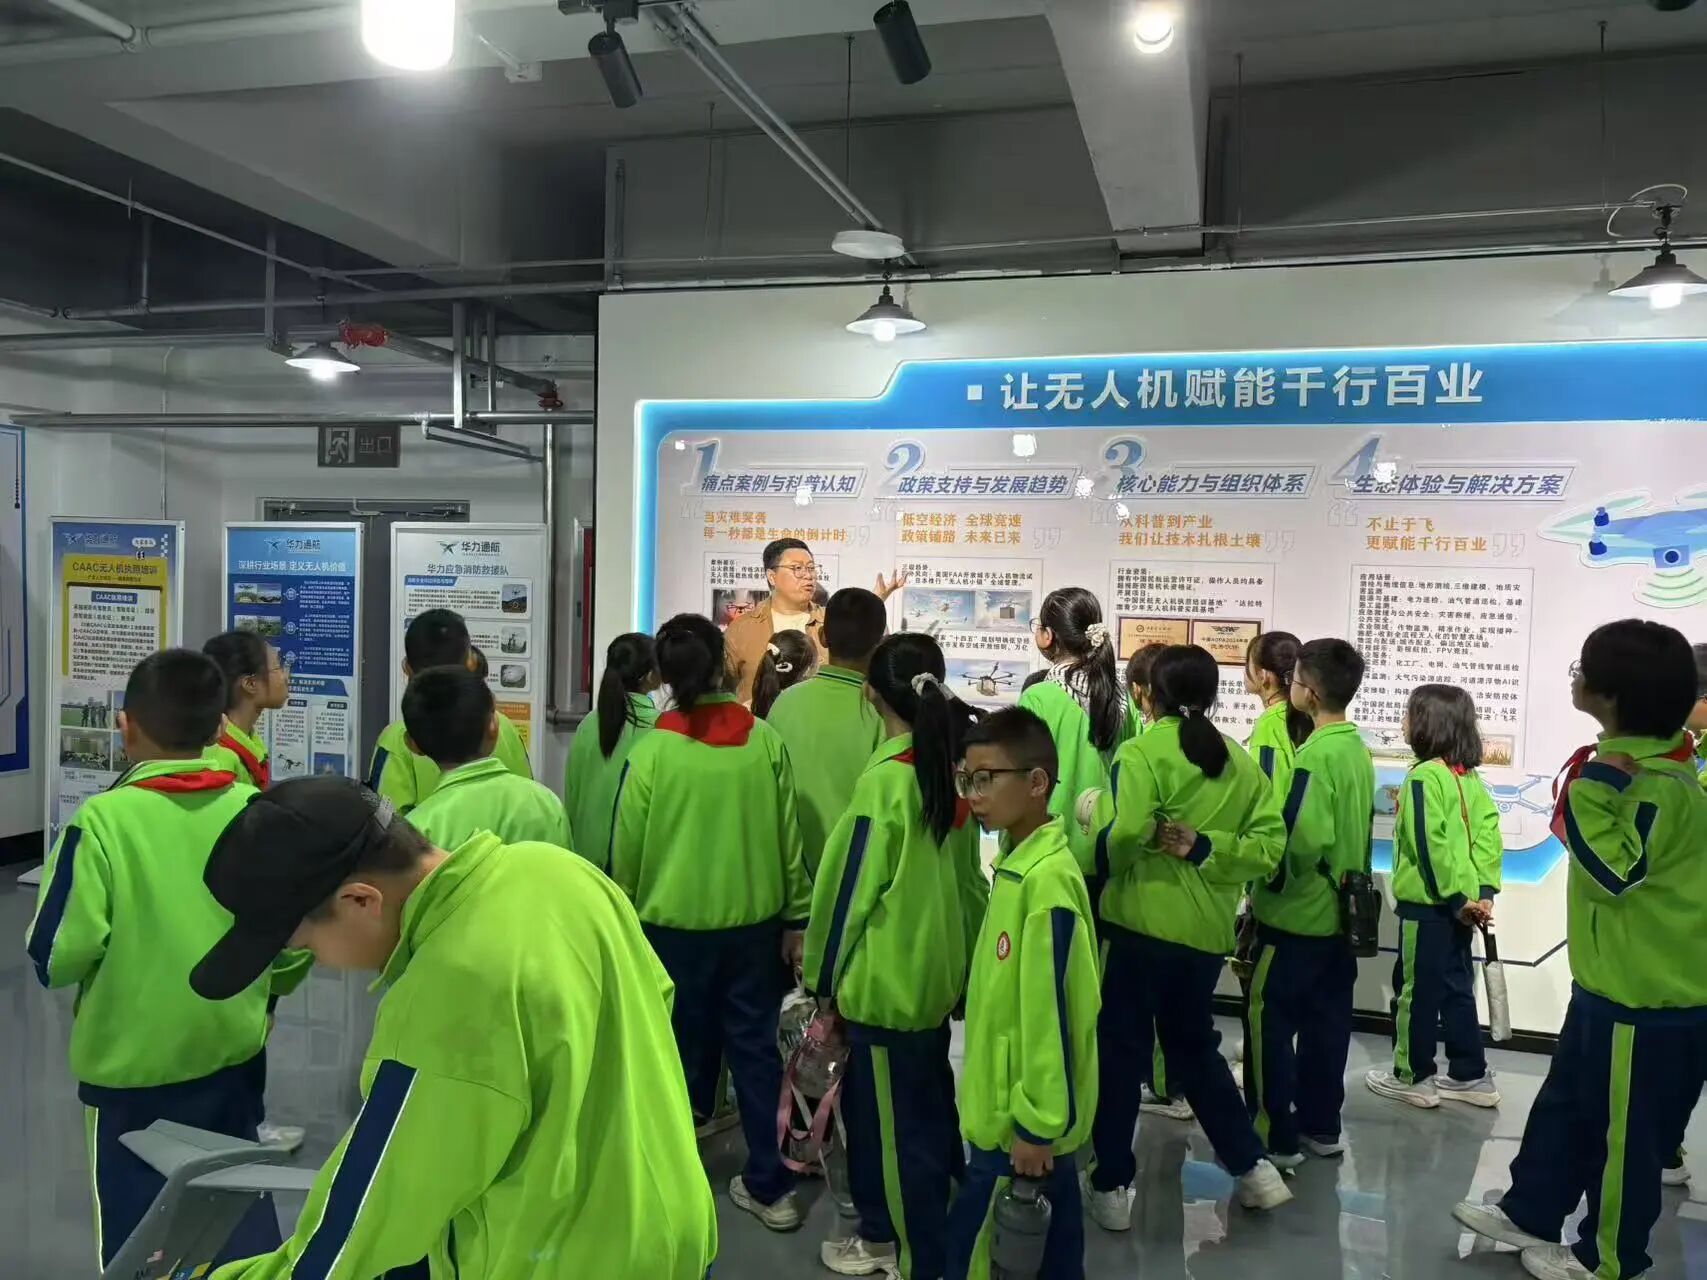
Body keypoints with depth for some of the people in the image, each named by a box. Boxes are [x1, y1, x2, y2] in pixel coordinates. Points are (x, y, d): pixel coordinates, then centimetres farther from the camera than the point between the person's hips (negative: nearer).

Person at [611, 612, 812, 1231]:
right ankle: (770, 1186, 16)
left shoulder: (651, 750, -13)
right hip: (754, 920, 2)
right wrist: (796, 918, 9)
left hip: (673, 923, -1)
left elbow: (627, 853, -5)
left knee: (680, 1046, 16)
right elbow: (788, 836, -1)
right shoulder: (764, 740, -7)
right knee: (755, 1046, 11)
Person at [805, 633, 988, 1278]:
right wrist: (959, 951, 18)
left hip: (884, 977, -7)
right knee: (929, 1106, 21)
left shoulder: (885, 780, -20)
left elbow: (850, 885, -14)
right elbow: (964, 873, 9)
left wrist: (825, 975, -2)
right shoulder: (955, 768, 0)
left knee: (893, 1118, 9)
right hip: (937, 969, 7)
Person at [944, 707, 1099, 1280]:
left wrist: (1035, 1124, -18)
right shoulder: (1017, 860, 5)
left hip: (1025, 1119, -9)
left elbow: (1048, 1010, -23)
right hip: (1010, 1107, 9)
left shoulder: (1047, 879, -24)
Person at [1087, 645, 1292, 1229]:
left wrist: (1096, 845, -3)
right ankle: (1253, 1167, 25)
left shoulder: (1140, 753, -11)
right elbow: (1270, 844, 1)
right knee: (1195, 1045, 24)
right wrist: (1205, 848, -6)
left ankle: (1111, 1186, 15)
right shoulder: (1240, 762, 8)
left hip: (1138, 922, -5)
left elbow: (1123, 837, -22)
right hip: (1207, 929, 6)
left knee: (1119, 1050, 8)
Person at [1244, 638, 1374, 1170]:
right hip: (1340, 912, 8)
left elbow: (1300, 838, -25)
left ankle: (1275, 1137, 7)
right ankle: (1321, 1126, 26)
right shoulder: (1358, 750, 6)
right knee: (1326, 1021, 15)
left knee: (1269, 1019, 1)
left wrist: (1268, 885, -10)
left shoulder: (1316, 753, -20)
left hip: (1297, 914, -8)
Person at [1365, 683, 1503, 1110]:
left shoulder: (1424, 776, -18)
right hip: (1460, 903, 8)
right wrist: (1484, 891, 0)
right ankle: (1470, 1076, 24)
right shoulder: (1470, 777, 6)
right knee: (1456, 988, 17)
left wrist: (1453, 896, -17)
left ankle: (1413, 1077, 16)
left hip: (1429, 904, -8)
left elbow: (1429, 844, -23)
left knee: (1416, 990, 5)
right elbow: (1488, 833, 3)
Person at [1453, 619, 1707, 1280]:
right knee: (1564, 1105, 22)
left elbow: (1618, 871, -28)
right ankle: (1531, 1212, 38)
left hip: (1648, 999, -10)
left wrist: (1593, 790, -31)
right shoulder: (1633, 765, 6)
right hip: (1608, 984, 10)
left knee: (1624, 1133, 9)